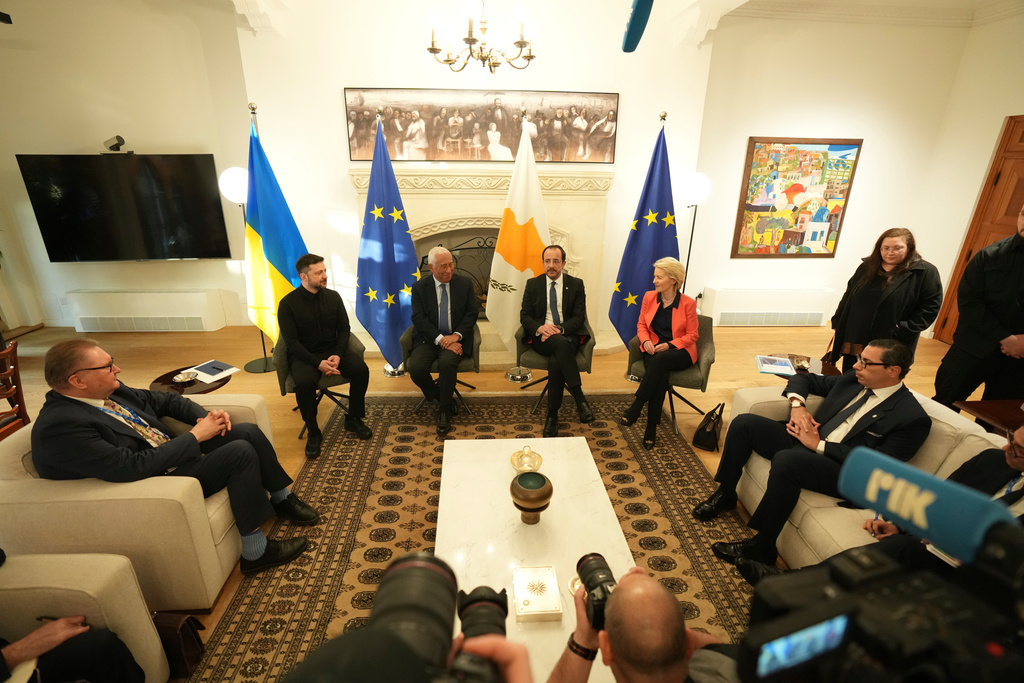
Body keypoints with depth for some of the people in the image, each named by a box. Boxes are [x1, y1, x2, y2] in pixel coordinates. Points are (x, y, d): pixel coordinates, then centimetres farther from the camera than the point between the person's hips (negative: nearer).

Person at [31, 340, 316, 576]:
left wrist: (205, 417, -6)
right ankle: (256, 552, -12)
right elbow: (132, 467, -29)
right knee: (240, 452, -24)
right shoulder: (59, 427, -23)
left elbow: (165, 400, 12)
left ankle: (283, 500, 15)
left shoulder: (109, 392, 2)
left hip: (176, 450, 9)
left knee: (249, 431, -3)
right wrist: (195, 436, -22)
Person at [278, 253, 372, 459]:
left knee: (361, 369, -23)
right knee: (304, 382, -34)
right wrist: (318, 363, -24)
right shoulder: (288, 303, -9)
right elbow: (291, 341, -12)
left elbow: (344, 329, 3)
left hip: (333, 350, 3)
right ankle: (313, 433, -10)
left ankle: (353, 419, -1)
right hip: (303, 355, -3)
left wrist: (338, 355, -15)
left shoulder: (333, 296, 1)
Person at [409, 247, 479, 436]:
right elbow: (419, 318, -6)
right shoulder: (419, 287, 3)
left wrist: (456, 335, -14)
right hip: (429, 339, 1)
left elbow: (472, 313, 2)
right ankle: (440, 398, 3)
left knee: (447, 362, -33)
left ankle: (444, 411, -11)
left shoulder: (465, 284, 5)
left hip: (456, 338, -1)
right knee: (415, 368, -26)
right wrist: (440, 339, -19)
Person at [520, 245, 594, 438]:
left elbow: (579, 317, 1)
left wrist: (559, 330, -18)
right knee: (560, 343, -37)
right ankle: (580, 399, -35)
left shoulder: (576, 284, 8)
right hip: (541, 337, 0)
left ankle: (552, 416, -21)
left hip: (568, 336, 0)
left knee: (555, 362, -34)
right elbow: (524, 315, 6)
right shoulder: (532, 284, 11)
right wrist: (539, 327, -17)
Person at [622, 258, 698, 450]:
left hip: (679, 351, -2)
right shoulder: (649, 297, 5)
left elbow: (691, 335, -3)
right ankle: (652, 428, -28)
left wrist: (669, 345, -17)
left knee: (660, 360, -37)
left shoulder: (688, 303, -6)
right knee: (660, 375, -31)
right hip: (654, 350, 2)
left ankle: (636, 407, -31)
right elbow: (641, 324, 12)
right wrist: (645, 340, -10)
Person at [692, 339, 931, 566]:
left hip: (843, 471, -7)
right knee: (744, 422, -10)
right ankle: (725, 495, 6)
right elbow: (803, 379, 20)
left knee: (785, 460, -37)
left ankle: (761, 547, -19)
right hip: (804, 438, 7)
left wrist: (819, 444, -18)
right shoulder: (853, 380, 9)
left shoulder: (913, 417, -9)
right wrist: (797, 405, -1)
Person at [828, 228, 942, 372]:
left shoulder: (925, 272, -5)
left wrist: (904, 330, -16)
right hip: (854, 339, 4)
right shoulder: (867, 266, 9)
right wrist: (837, 322, 9)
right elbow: (848, 296, 14)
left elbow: (930, 307, -8)